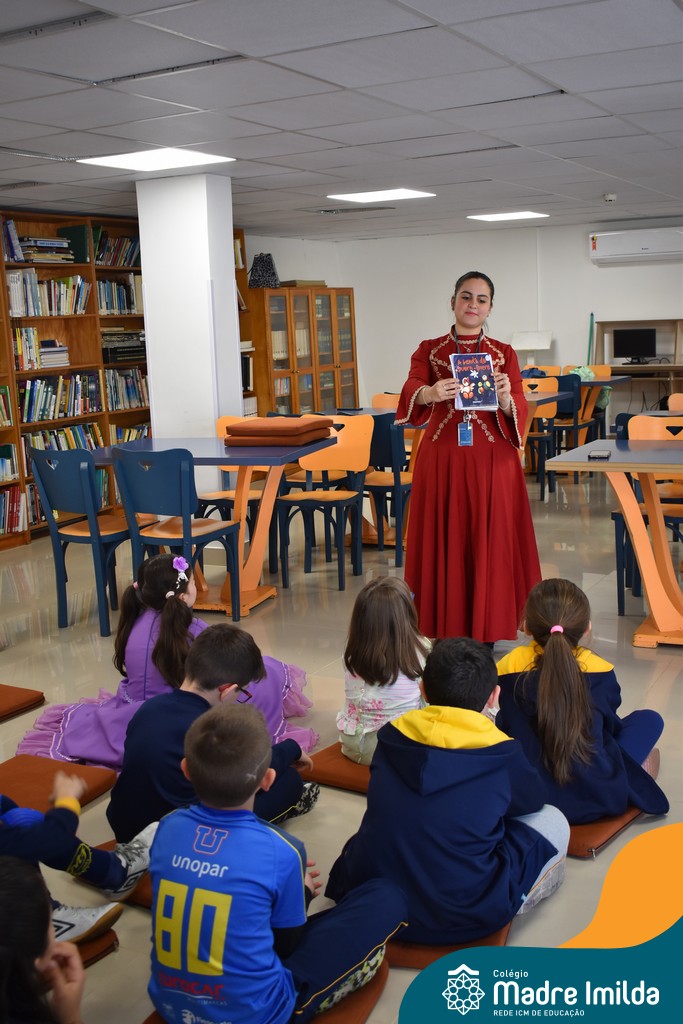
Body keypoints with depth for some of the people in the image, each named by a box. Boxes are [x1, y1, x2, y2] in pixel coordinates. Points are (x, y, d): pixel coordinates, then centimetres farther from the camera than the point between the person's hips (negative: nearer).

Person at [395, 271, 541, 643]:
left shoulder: (504, 354, 7)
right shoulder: (428, 351, 6)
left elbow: (519, 413, -5)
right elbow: (411, 391, -14)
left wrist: (505, 398, -28)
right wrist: (431, 393, -37)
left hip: (491, 462, 0)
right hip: (441, 460, 0)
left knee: (489, 545, 1)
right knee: (444, 545, 2)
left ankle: (486, 634, 12)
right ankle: (447, 634, 13)